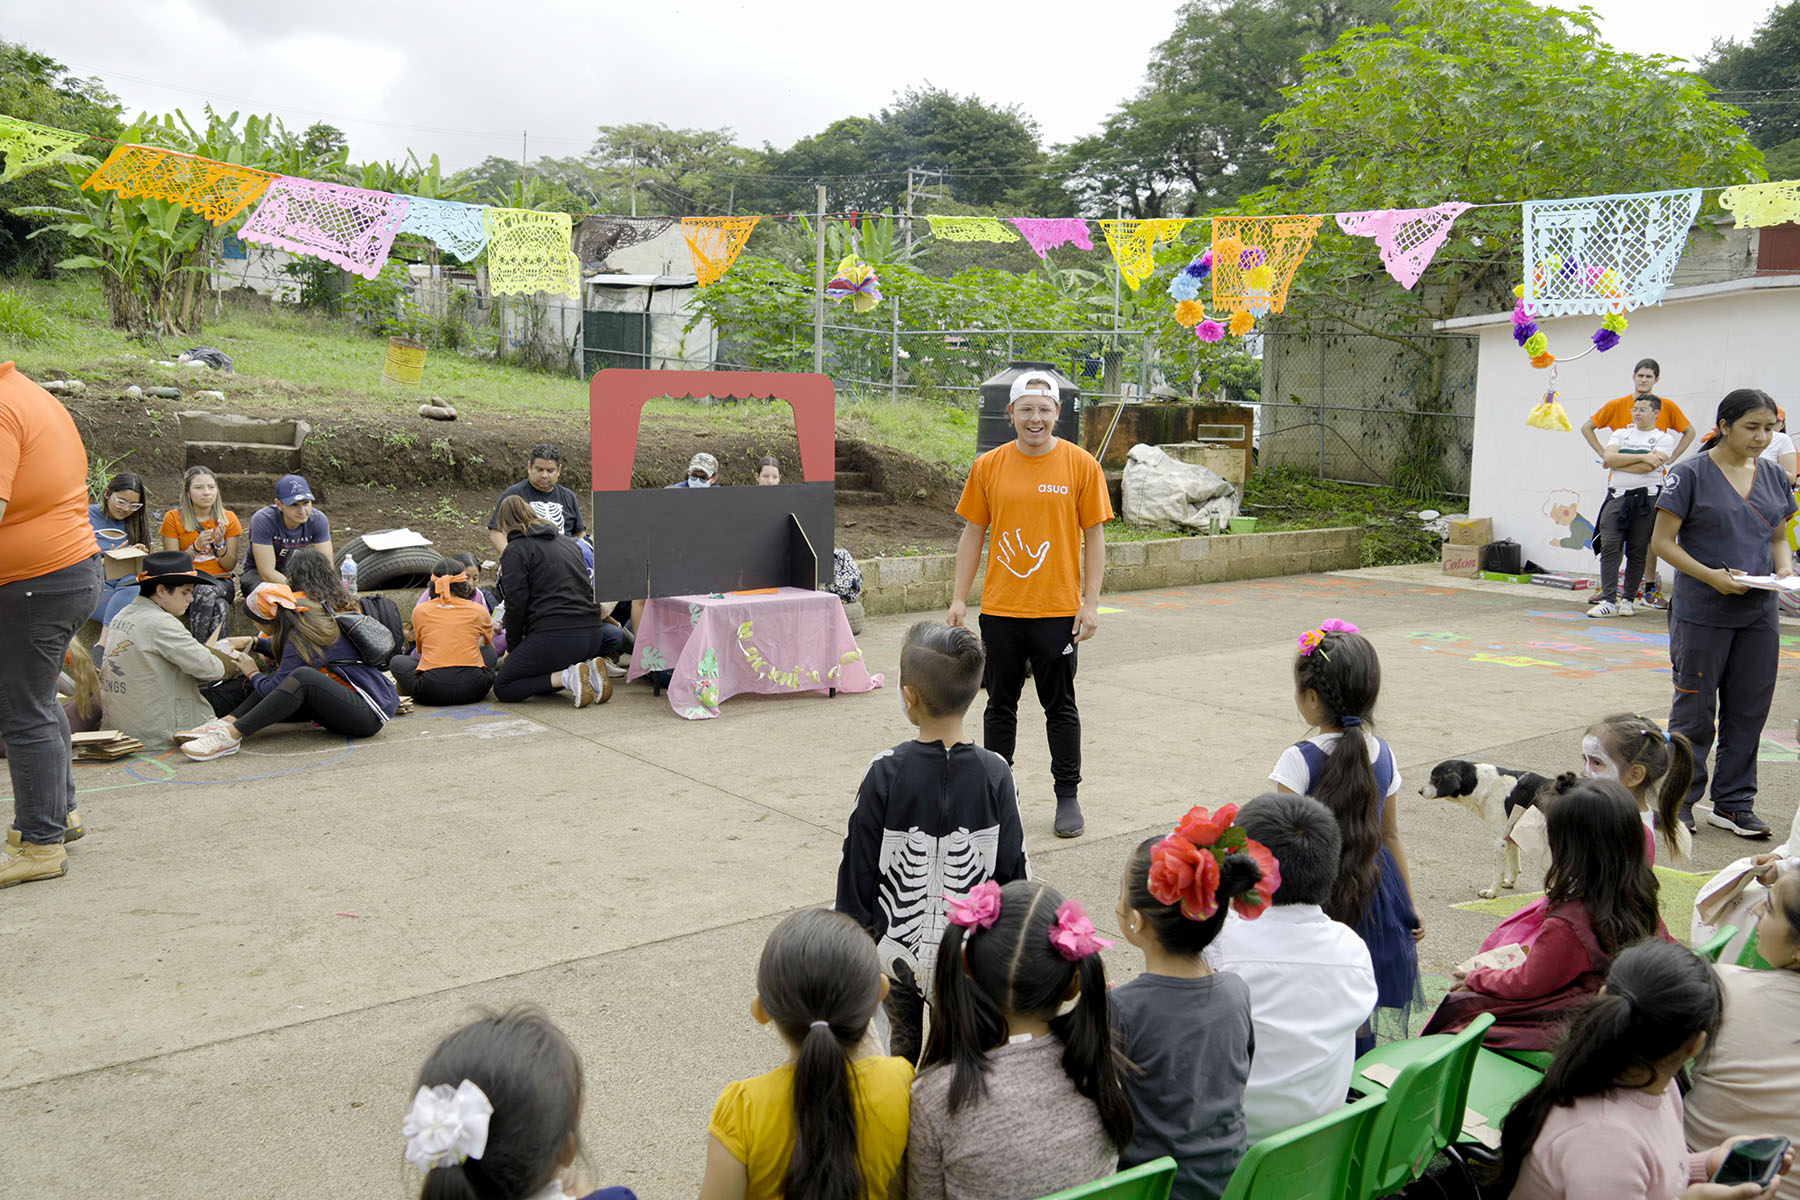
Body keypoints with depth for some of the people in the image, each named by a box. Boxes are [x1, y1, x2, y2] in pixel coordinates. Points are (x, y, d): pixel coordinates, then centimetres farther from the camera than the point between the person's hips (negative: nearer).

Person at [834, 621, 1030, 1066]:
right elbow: (1013, 868, -5)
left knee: (903, 1042, 19)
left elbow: (858, 865, -9)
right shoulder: (994, 774, -12)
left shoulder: (885, 774, -17)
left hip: (898, 947, 0)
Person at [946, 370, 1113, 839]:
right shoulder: (988, 466, 3)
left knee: (1060, 707, 7)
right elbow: (972, 533, 7)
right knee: (1000, 704, 11)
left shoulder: (1080, 465, -2)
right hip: (1000, 608, 2)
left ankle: (1068, 795, 20)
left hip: (1058, 609, -2)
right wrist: (960, 599, 2)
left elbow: (1094, 536, -1)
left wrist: (1090, 603, -6)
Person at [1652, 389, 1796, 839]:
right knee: (1695, 709, 2)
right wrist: (1710, 575, -20)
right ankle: (1678, 801, 15)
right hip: (1703, 612, -5)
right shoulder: (1691, 474, -8)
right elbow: (1662, 540, -8)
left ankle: (1734, 804, 21)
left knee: (1749, 710, 9)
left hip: (1759, 613, 5)